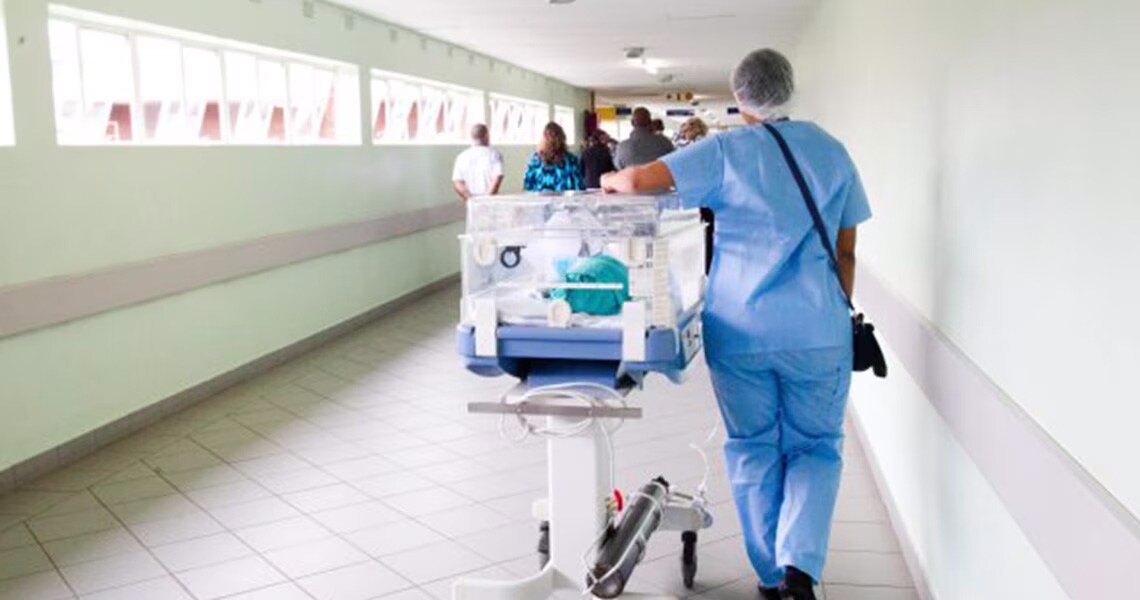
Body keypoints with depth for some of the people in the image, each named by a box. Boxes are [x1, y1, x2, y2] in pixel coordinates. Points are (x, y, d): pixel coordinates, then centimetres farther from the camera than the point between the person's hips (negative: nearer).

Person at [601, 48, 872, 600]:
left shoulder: (725, 151, -3)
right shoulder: (830, 151, 6)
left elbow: (637, 179, -14)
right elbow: (845, 251, 9)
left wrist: (609, 180, 8)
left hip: (740, 329, -1)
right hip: (817, 331, 1)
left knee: (753, 450, 14)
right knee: (816, 448, 14)